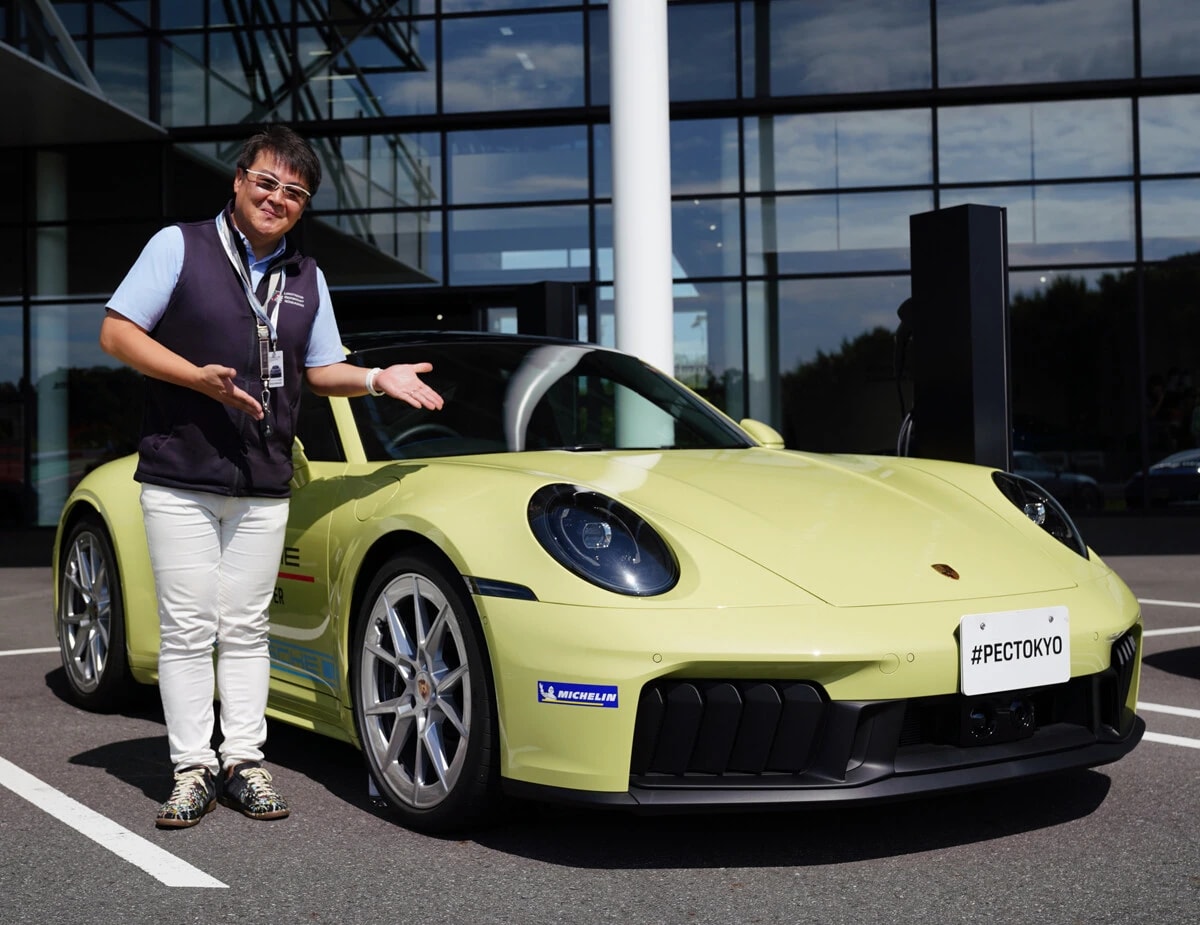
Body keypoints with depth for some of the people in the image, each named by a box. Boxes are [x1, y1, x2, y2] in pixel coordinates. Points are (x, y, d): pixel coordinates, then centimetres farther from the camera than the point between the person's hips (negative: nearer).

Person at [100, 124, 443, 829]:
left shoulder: (306, 277, 13)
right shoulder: (181, 246, 0)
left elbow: (322, 370, 19)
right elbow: (117, 332, -4)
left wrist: (378, 378, -2)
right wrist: (199, 377, -17)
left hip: (265, 484, 4)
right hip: (180, 478, -3)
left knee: (246, 628, 8)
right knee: (188, 629, 0)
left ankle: (244, 761, 15)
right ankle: (193, 769, 8)